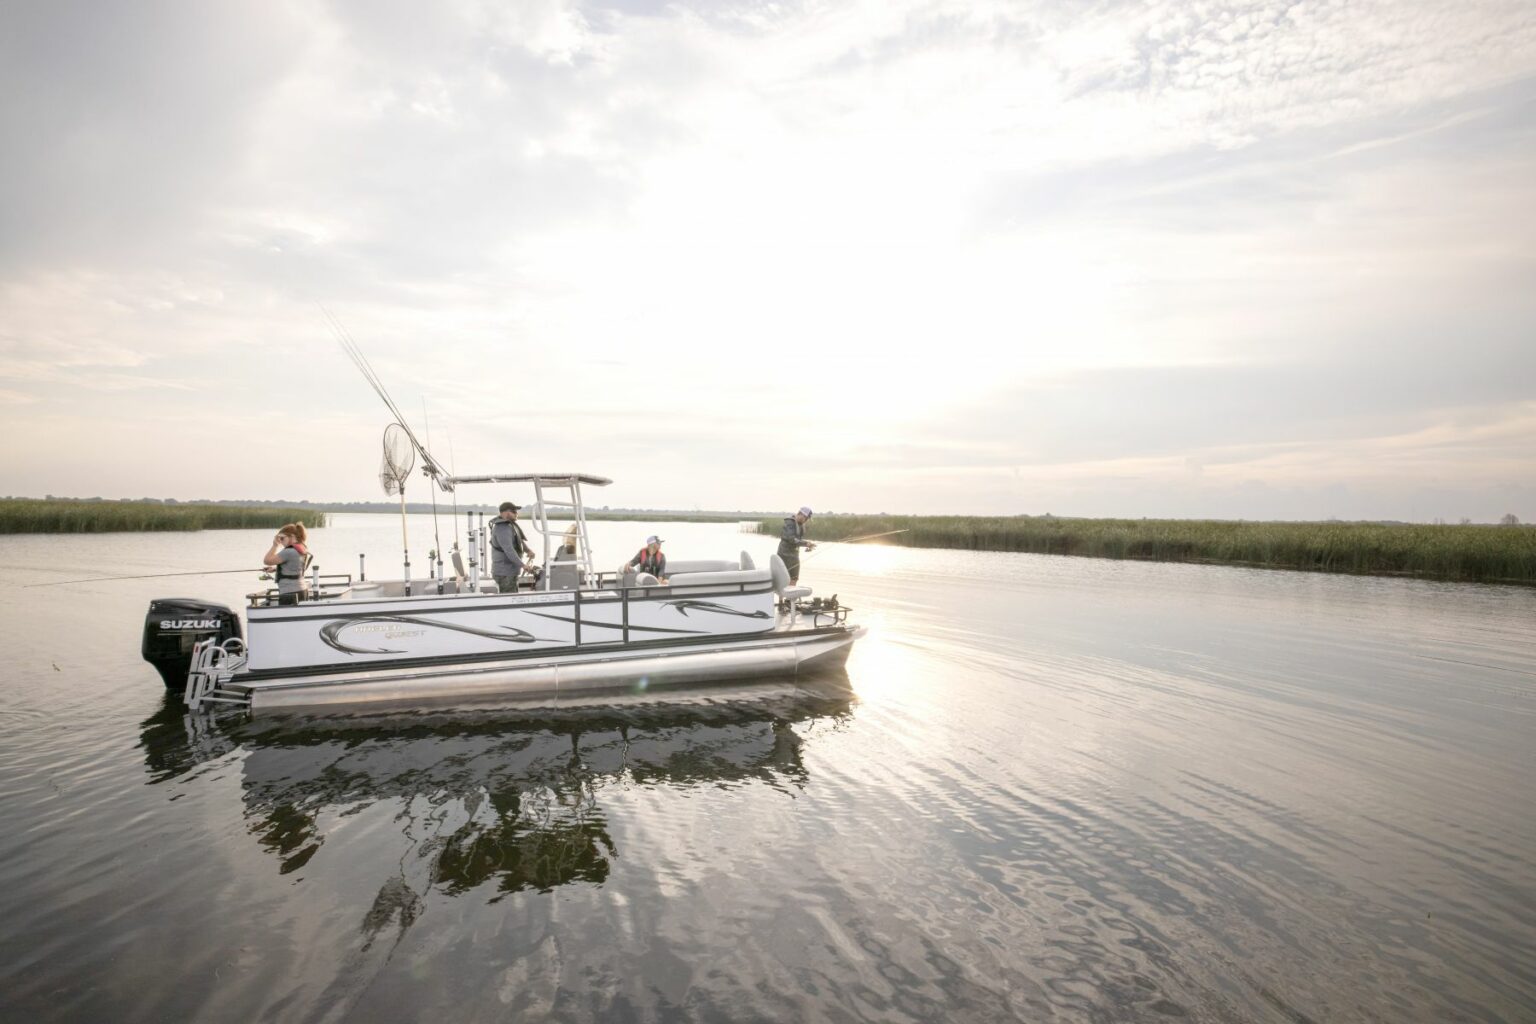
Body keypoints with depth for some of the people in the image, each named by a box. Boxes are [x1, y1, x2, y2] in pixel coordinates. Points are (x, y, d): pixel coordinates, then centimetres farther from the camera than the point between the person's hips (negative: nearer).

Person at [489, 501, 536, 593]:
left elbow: (520, 540, 16)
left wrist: (528, 550, -3)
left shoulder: (510, 525, 11)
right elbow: (509, 550, -27)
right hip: (504, 573, -11)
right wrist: (523, 565, -23)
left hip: (510, 571, 11)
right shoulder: (502, 528, -21)